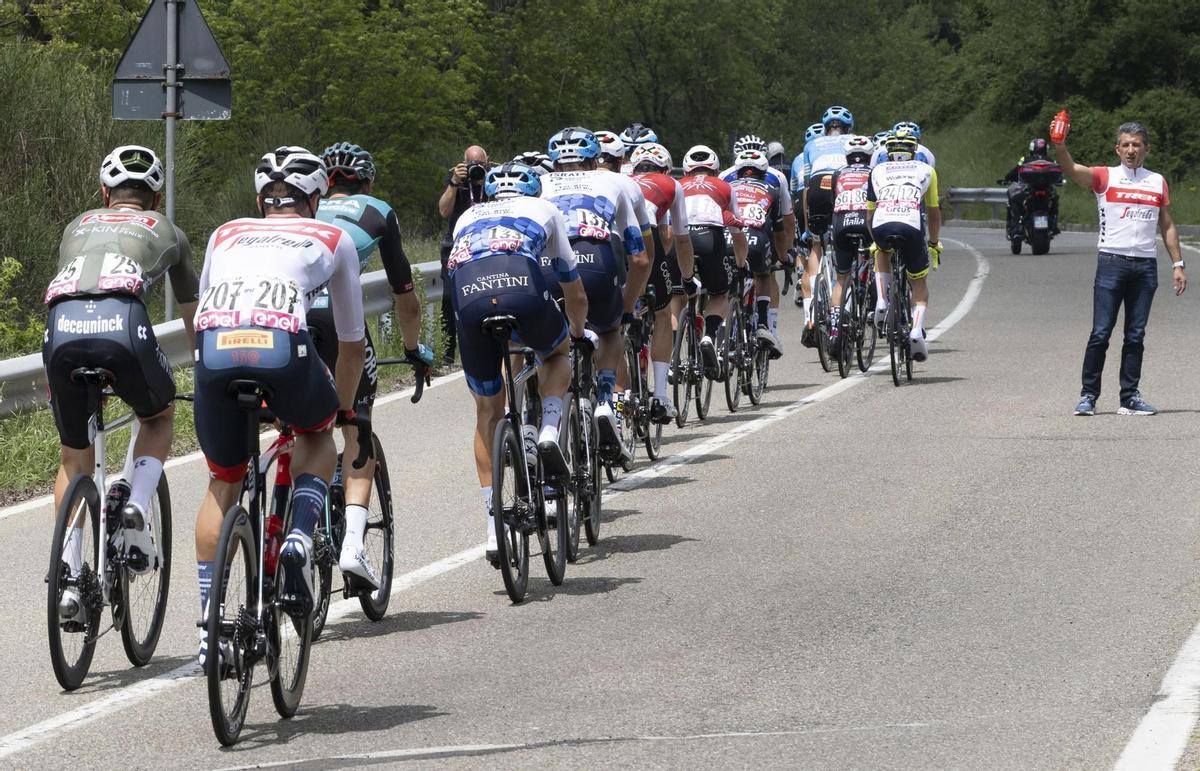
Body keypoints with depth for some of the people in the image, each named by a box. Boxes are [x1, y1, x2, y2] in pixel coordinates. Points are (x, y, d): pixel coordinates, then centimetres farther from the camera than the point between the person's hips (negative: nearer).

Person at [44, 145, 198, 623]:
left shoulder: (78, 227, 37)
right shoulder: (166, 232, 32)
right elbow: (194, 319, 42)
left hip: (61, 327, 2)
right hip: (123, 322, -2)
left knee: (74, 459, 22)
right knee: (159, 417, 31)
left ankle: (68, 580, 9)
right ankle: (136, 504, 4)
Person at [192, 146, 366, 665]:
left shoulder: (226, 234, 34)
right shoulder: (334, 239, 28)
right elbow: (352, 342, 35)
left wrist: (219, 381, 55)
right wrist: (344, 409, 50)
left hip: (215, 349, 2)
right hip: (282, 345, -2)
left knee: (223, 481, 23)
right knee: (318, 435, 31)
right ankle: (300, 540, 4)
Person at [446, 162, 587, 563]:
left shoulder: (467, 217, 38)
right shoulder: (545, 210, 34)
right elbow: (576, 295, 42)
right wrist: (577, 332, 61)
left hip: (468, 296, 2)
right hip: (522, 288, -1)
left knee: (488, 415, 17)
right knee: (556, 353, 34)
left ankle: (494, 529, 12)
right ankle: (549, 431, 8)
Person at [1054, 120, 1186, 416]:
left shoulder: (1158, 182, 14)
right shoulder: (1105, 177, 3)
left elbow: (1167, 226, 18)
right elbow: (1071, 170, -13)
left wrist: (1177, 264, 11)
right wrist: (1059, 145, -33)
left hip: (1146, 266, 3)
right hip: (1112, 262, -3)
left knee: (1136, 336, 6)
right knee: (1100, 333, -5)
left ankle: (1130, 397, 10)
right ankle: (1088, 395, 0)